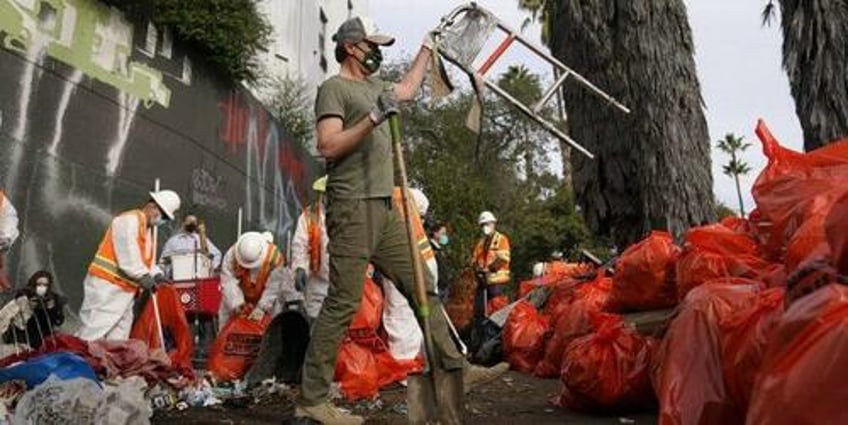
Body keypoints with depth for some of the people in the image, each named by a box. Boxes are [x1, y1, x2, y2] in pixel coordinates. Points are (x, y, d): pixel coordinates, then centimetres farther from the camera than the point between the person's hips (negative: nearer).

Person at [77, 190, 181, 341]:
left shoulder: (147, 229, 22)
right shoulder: (129, 219, -8)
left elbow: (145, 259, 20)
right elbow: (127, 253, -21)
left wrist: (156, 274, 1)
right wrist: (143, 276, -29)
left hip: (125, 290, 10)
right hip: (106, 286, -9)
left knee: (118, 338, 7)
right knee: (93, 333, -10)